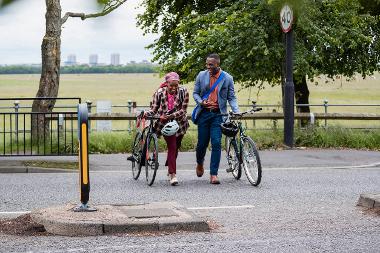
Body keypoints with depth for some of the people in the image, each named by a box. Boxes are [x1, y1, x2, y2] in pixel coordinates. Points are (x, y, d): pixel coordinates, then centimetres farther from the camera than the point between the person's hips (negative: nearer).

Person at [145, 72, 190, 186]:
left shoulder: (183, 92, -13)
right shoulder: (159, 93, -12)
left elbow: (183, 110, -15)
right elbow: (154, 109, -7)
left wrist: (169, 116, -27)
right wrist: (146, 113, -29)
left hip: (179, 123, 2)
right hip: (166, 124, -2)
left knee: (175, 148, 14)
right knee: (172, 147, -16)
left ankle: (170, 171, 36)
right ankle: (173, 175, -18)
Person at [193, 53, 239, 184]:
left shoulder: (227, 78, 0)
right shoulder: (201, 75, 3)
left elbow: (231, 97, 4)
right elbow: (195, 93, 11)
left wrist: (236, 112, -11)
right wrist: (201, 102, -10)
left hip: (218, 114, -1)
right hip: (204, 113, 1)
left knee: (216, 143, -9)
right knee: (202, 143, 6)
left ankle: (213, 174, -5)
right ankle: (200, 164, 37)